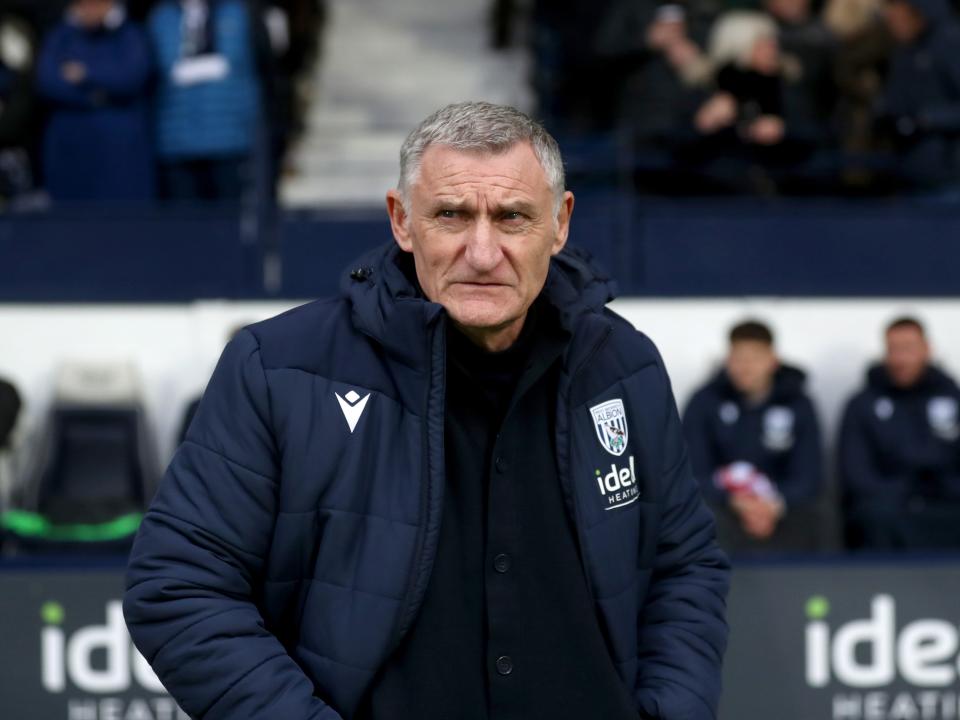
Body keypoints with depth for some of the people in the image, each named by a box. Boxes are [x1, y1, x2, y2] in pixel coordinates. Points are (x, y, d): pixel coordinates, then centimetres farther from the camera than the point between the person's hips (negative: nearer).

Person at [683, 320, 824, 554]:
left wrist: (775, 505, -21)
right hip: (722, 504, -2)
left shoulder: (798, 405, 3)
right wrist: (735, 501, -23)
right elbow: (695, 473, -5)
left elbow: (809, 479, 0)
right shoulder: (704, 402, 0)